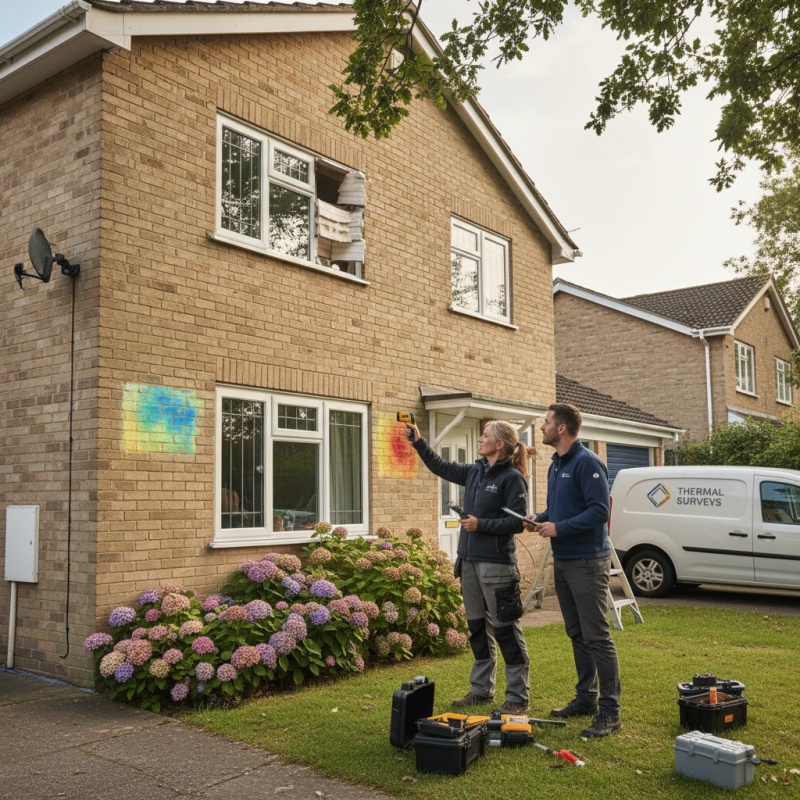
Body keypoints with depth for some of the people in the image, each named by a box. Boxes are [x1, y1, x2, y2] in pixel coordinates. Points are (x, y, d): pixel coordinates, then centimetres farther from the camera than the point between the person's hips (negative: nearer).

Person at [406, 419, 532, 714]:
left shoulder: (512, 478, -11)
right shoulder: (475, 472, 10)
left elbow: (518, 522, -16)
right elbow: (441, 467, 22)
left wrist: (481, 525, -18)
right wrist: (418, 441, 18)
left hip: (496, 564, -8)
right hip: (470, 561, 8)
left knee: (505, 630, -1)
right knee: (477, 627, 16)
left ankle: (518, 697, 9)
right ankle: (481, 689, 28)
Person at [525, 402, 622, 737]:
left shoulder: (587, 463, -14)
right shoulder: (556, 466, 15)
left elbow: (599, 511, -21)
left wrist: (559, 528, -20)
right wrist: (540, 517, 5)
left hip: (587, 562, -9)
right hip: (562, 561, 9)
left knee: (597, 637, -7)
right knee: (577, 635, 16)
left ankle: (610, 712, -1)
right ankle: (585, 699, 27)